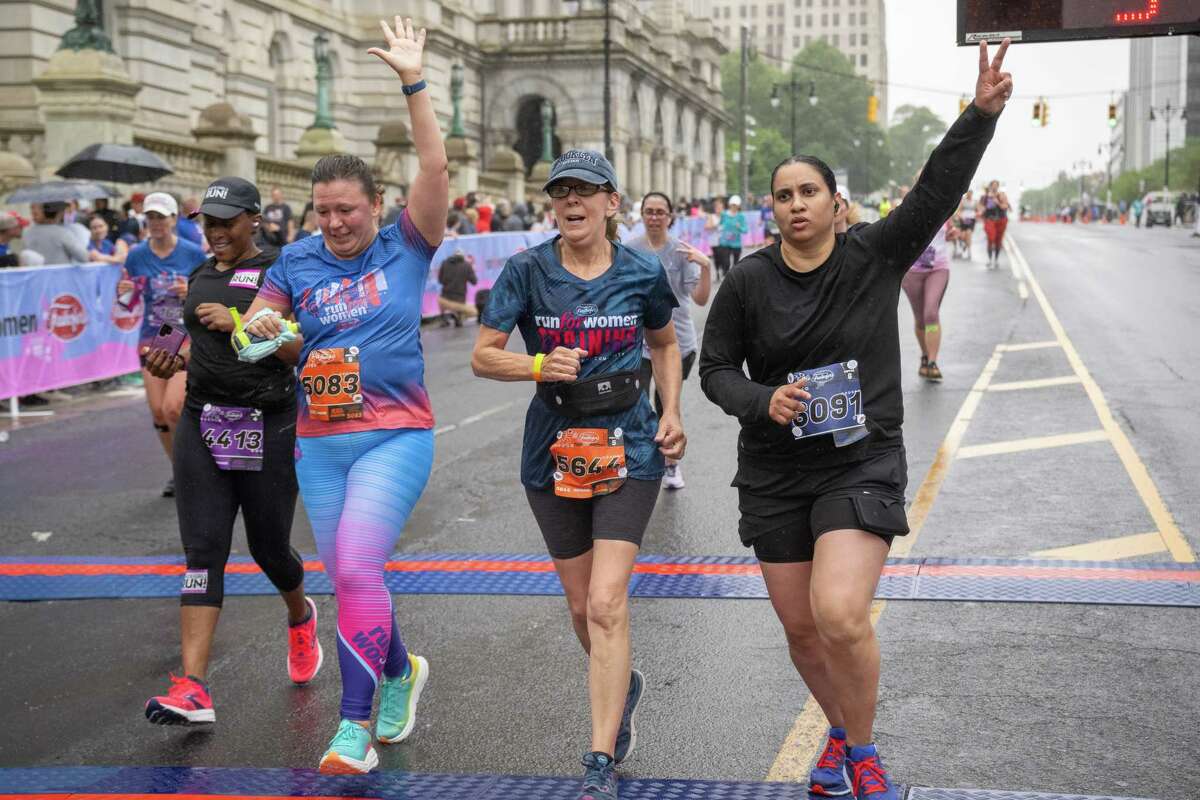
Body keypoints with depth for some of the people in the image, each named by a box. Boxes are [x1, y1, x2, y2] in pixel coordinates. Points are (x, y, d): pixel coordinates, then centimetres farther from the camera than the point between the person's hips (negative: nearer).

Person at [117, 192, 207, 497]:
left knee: (173, 407, -17)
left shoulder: (194, 253, -4)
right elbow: (128, 302, 9)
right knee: (158, 411, 1)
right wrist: (123, 292, -13)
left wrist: (193, 293, -19)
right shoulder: (136, 256, 2)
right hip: (152, 339, 3)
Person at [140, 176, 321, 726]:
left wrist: (241, 322, -20)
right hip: (202, 425, 5)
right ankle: (193, 687, -11)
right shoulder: (200, 277, 15)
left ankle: (300, 617, 44)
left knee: (269, 548, 9)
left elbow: (303, 350, -12)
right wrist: (175, 363, 7)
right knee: (202, 551, -6)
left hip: (269, 427, -4)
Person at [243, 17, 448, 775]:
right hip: (319, 444, 5)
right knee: (352, 580, 12)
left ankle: (356, 724, -9)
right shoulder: (297, 263, 6)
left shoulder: (406, 248, -2)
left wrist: (414, 79, -16)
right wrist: (259, 331, -16)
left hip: (396, 437, -4)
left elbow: (435, 168, -13)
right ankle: (400, 671, 39)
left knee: (355, 570, -19)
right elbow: (251, 332, 9)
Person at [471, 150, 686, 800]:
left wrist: (672, 413, 3)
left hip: (628, 447, -2)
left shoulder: (642, 274, -1)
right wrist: (539, 365, -23)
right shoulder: (527, 271, -4)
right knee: (581, 605, 13)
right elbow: (482, 356, -4)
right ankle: (622, 686, 45)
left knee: (606, 603, -13)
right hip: (554, 450, 2)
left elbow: (665, 342, 16)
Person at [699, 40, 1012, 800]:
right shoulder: (748, 282, -2)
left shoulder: (874, 256, -4)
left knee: (841, 616, -20)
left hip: (863, 466, -2)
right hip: (776, 474, 3)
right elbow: (716, 369, 4)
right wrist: (763, 400, -16)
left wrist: (981, 115, -25)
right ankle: (840, 732, 39)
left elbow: (938, 191, -13)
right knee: (801, 628, 9)